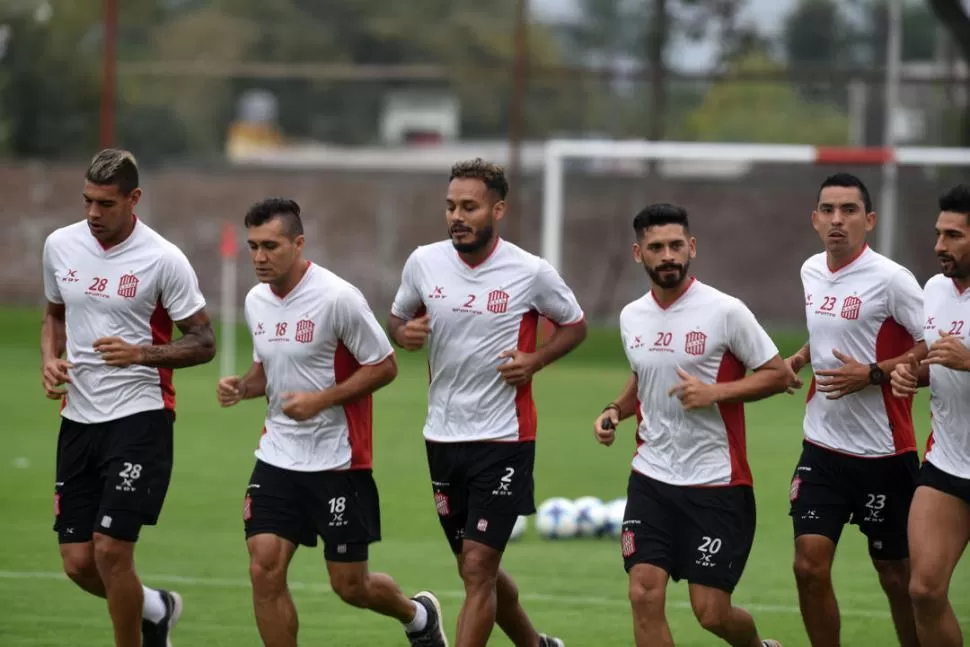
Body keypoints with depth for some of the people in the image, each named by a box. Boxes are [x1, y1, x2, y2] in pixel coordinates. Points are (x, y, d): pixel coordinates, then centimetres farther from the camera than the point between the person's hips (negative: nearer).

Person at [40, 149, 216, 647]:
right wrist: (50, 359, 2)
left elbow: (203, 343, -5)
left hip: (140, 418, -5)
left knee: (111, 549, -13)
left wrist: (141, 353, -21)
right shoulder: (60, 246, 5)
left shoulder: (163, 260, -10)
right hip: (78, 418, 5)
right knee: (78, 562, 4)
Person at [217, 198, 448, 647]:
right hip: (278, 456, 5)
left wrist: (320, 400, -22)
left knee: (350, 586, 3)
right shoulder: (256, 301, 4)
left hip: (338, 460, -5)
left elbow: (384, 367, -12)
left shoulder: (337, 298, -17)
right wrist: (240, 387, -3)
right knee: (264, 570, -8)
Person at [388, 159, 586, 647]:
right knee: (475, 569, 15)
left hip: (503, 440, -5)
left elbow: (574, 325, 5)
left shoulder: (530, 273, -10)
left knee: (478, 568, -12)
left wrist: (534, 360, -13)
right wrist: (404, 333, -8)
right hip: (443, 437, 5)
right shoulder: (424, 262, -1)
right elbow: (398, 317, 15)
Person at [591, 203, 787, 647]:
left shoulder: (725, 311, -11)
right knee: (644, 597, -9)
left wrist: (714, 392, -19)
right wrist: (615, 411, 6)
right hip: (651, 478, 5)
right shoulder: (631, 318, 7)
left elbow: (778, 375, -6)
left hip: (716, 482, -4)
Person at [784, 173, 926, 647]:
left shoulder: (890, 279, -15)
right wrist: (798, 360, 7)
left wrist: (872, 373, -23)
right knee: (809, 567, -5)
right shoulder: (811, 272, 6)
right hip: (822, 446, 5)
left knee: (896, 574, 6)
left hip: (883, 452, -5)